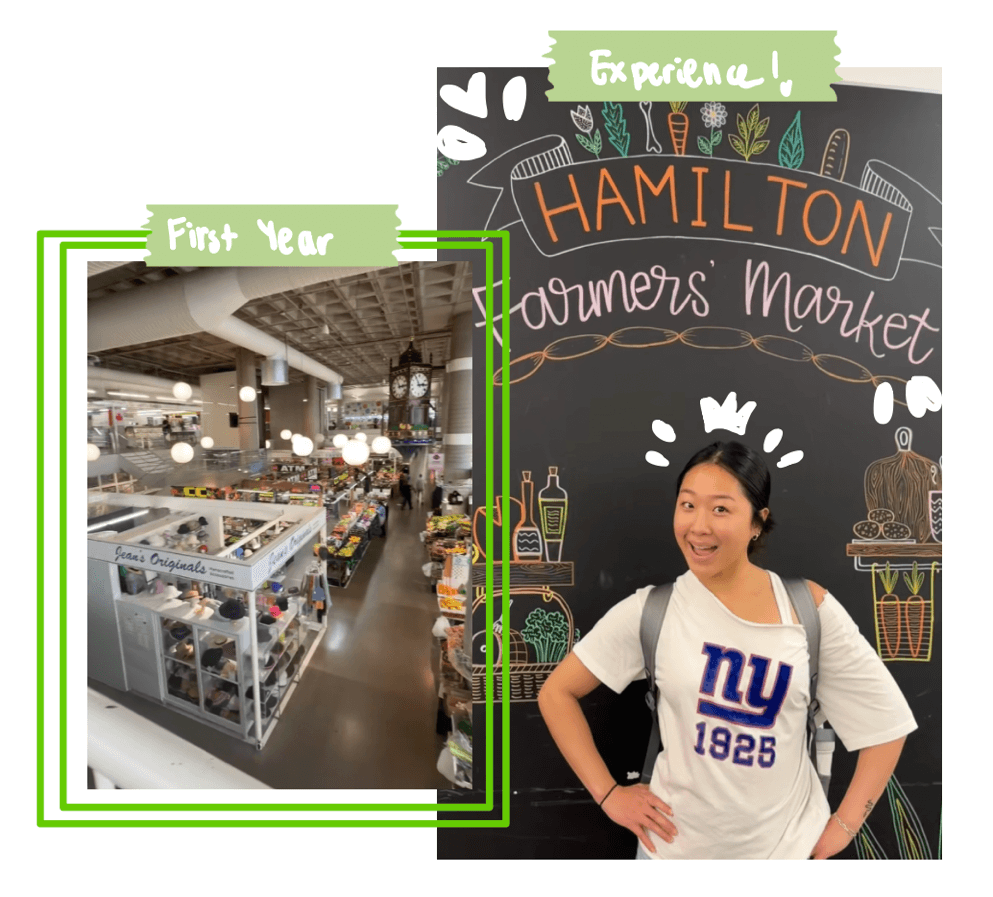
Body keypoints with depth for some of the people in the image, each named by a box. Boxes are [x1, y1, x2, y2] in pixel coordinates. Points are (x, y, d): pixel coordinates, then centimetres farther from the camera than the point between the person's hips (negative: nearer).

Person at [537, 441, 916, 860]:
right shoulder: (651, 607, -17)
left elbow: (887, 720, -1)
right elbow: (556, 693, -9)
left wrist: (844, 825, -3)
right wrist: (607, 793, -10)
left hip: (789, 843, 1)